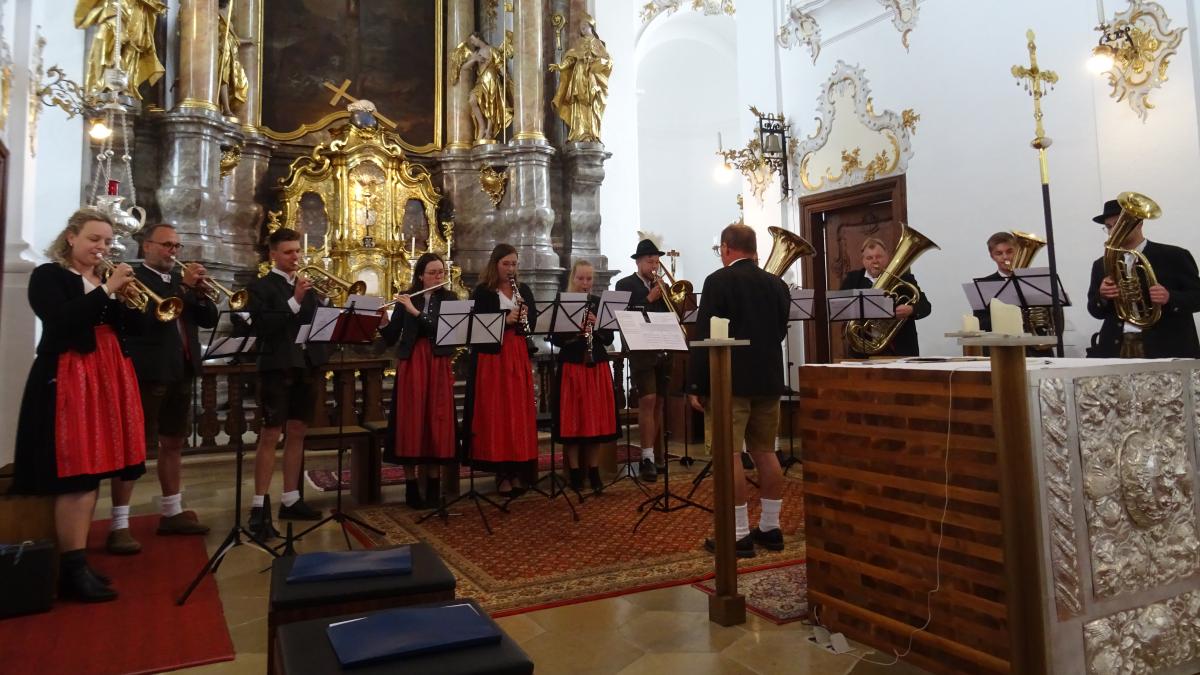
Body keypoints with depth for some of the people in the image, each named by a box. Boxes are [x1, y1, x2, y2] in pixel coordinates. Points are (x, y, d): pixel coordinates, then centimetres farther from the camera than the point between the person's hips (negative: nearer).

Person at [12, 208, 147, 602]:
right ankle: (73, 570, -6)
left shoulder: (105, 279, 17)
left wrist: (123, 297, -7)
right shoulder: (48, 276, -1)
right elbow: (60, 320, -18)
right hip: (67, 381, -7)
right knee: (76, 474, -11)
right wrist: (106, 290, -19)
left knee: (91, 472, 8)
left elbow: (125, 328, 9)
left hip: (105, 379, 7)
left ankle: (77, 562, 16)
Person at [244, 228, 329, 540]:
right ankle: (259, 506, -1)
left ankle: (290, 500, 18)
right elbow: (261, 326, -16)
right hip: (278, 368, -6)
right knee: (270, 436, -5)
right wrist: (295, 301, -22)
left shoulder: (308, 286, 16)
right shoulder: (261, 287, -1)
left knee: (297, 434, 10)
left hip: (307, 367, 6)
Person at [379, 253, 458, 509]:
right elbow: (390, 338, 2)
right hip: (410, 365, 0)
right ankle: (411, 487, 8)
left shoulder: (449, 298, 6)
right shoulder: (406, 299, 6)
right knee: (410, 423, -1)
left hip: (438, 366, 0)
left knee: (436, 422, 1)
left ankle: (433, 486, 11)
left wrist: (416, 312, -17)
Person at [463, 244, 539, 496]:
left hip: (519, 356, 4)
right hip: (492, 356, -4)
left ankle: (518, 471, 12)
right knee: (495, 412, -4)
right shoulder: (482, 292, -1)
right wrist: (505, 320, -20)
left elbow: (534, 321, 9)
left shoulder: (523, 290, 13)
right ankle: (501, 474, 3)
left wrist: (524, 317, -11)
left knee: (520, 411, 4)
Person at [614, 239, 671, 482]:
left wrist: (663, 293, -6)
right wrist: (649, 298, -17)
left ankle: (652, 454, 16)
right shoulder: (625, 285, 0)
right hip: (641, 351, -6)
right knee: (647, 401, -15)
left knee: (659, 403, 7)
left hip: (662, 350, 6)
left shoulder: (661, 286, 16)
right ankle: (647, 458, -13)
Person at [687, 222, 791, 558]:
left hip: (731, 381, -6)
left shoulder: (718, 281, -8)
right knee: (765, 452, 13)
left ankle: (738, 535, -1)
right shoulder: (777, 284, 9)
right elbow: (781, 331, 17)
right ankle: (770, 528, 19)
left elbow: (704, 336, -12)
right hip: (769, 379, 7)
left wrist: (695, 385, -10)